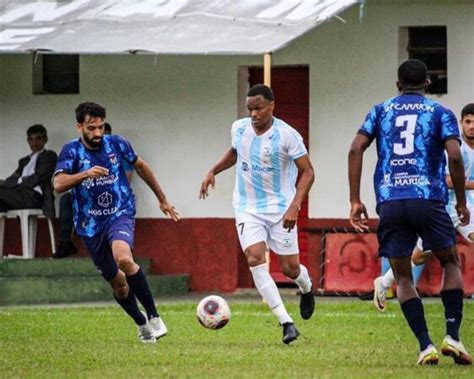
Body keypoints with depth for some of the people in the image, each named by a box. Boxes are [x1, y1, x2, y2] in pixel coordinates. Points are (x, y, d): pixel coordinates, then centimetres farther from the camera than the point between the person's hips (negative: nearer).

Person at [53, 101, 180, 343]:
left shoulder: (117, 144, -2)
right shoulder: (72, 151, -6)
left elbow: (141, 167, 16)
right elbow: (58, 184, -21)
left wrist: (162, 200, 22)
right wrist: (86, 174, -38)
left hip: (120, 214, -2)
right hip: (90, 225, 2)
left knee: (123, 258, -32)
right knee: (118, 282, 8)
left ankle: (153, 316, -22)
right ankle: (142, 324, 34)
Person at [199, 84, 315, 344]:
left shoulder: (286, 135, -15)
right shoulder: (239, 128, 0)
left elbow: (307, 172, -12)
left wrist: (294, 206, -22)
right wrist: (213, 171, 11)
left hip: (280, 209, -3)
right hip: (247, 208, 3)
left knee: (290, 268, 1)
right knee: (255, 260, -19)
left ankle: (306, 289, 41)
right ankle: (286, 323, -19)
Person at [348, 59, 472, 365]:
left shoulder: (381, 111, 15)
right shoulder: (441, 114, 9)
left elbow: (356, 149, 3)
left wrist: (355, 201, 4)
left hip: (389, 202, 1)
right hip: (428, 199, -1)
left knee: (403, 277, 11)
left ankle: (425, 345, -2)